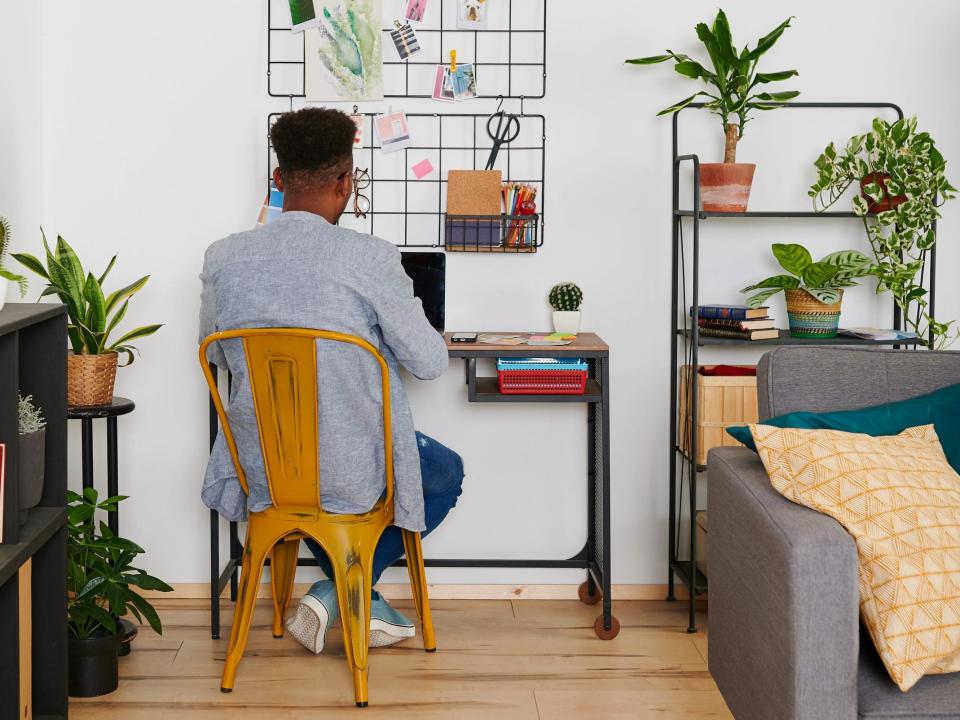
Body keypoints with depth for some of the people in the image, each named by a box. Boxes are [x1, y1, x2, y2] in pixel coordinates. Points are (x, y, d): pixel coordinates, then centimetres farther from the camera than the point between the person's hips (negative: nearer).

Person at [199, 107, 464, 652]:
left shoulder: (224, 258, -6)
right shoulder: (369, 259, -18)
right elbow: (430, 362, -10)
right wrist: (436, 339, 14)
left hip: (262, 470, 4)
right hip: (351, 474, -4)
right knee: (447, 473, 28)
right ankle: (346, 589, 14)